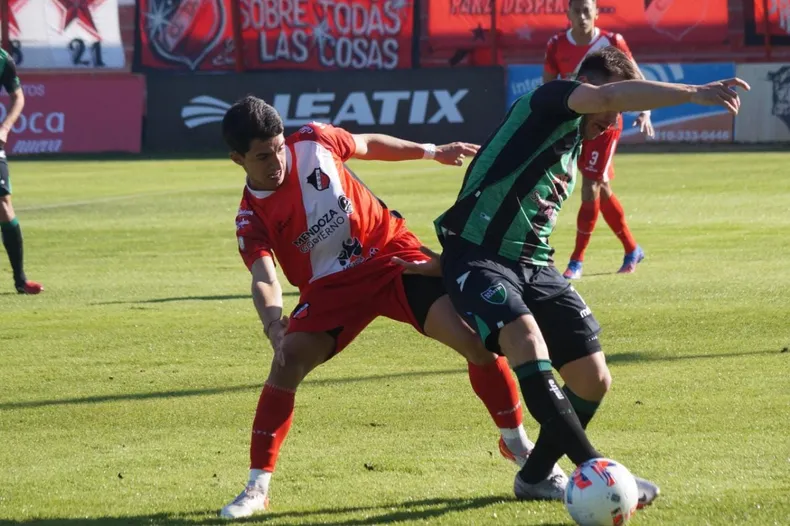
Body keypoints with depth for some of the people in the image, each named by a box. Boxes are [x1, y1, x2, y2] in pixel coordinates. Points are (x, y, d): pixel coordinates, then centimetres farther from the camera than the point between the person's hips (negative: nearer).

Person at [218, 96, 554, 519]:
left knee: (476, 338, -13)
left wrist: (432, 152, 17)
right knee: (288, 362, -21)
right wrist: (273, 324, -48)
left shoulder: (313, 142, -9)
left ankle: (516, 442, 9)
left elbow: (366, 145, 11)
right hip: (333, 285, -1)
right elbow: (264, 279, -28)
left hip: (394, 256, 1)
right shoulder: (252, 219, -13)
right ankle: (257, 487, -9)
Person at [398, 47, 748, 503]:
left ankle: (536, 476, 21)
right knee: (526, 338, -34)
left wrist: (445, 264, 10)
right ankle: (593, 472, -37)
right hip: (479, 256, -9)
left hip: (534, 266, 9)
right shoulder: (549, 103, -7)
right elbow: (606, 95, -29)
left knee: (594, 380, 1)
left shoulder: (575, 148, 20)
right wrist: (693, 93, -35)